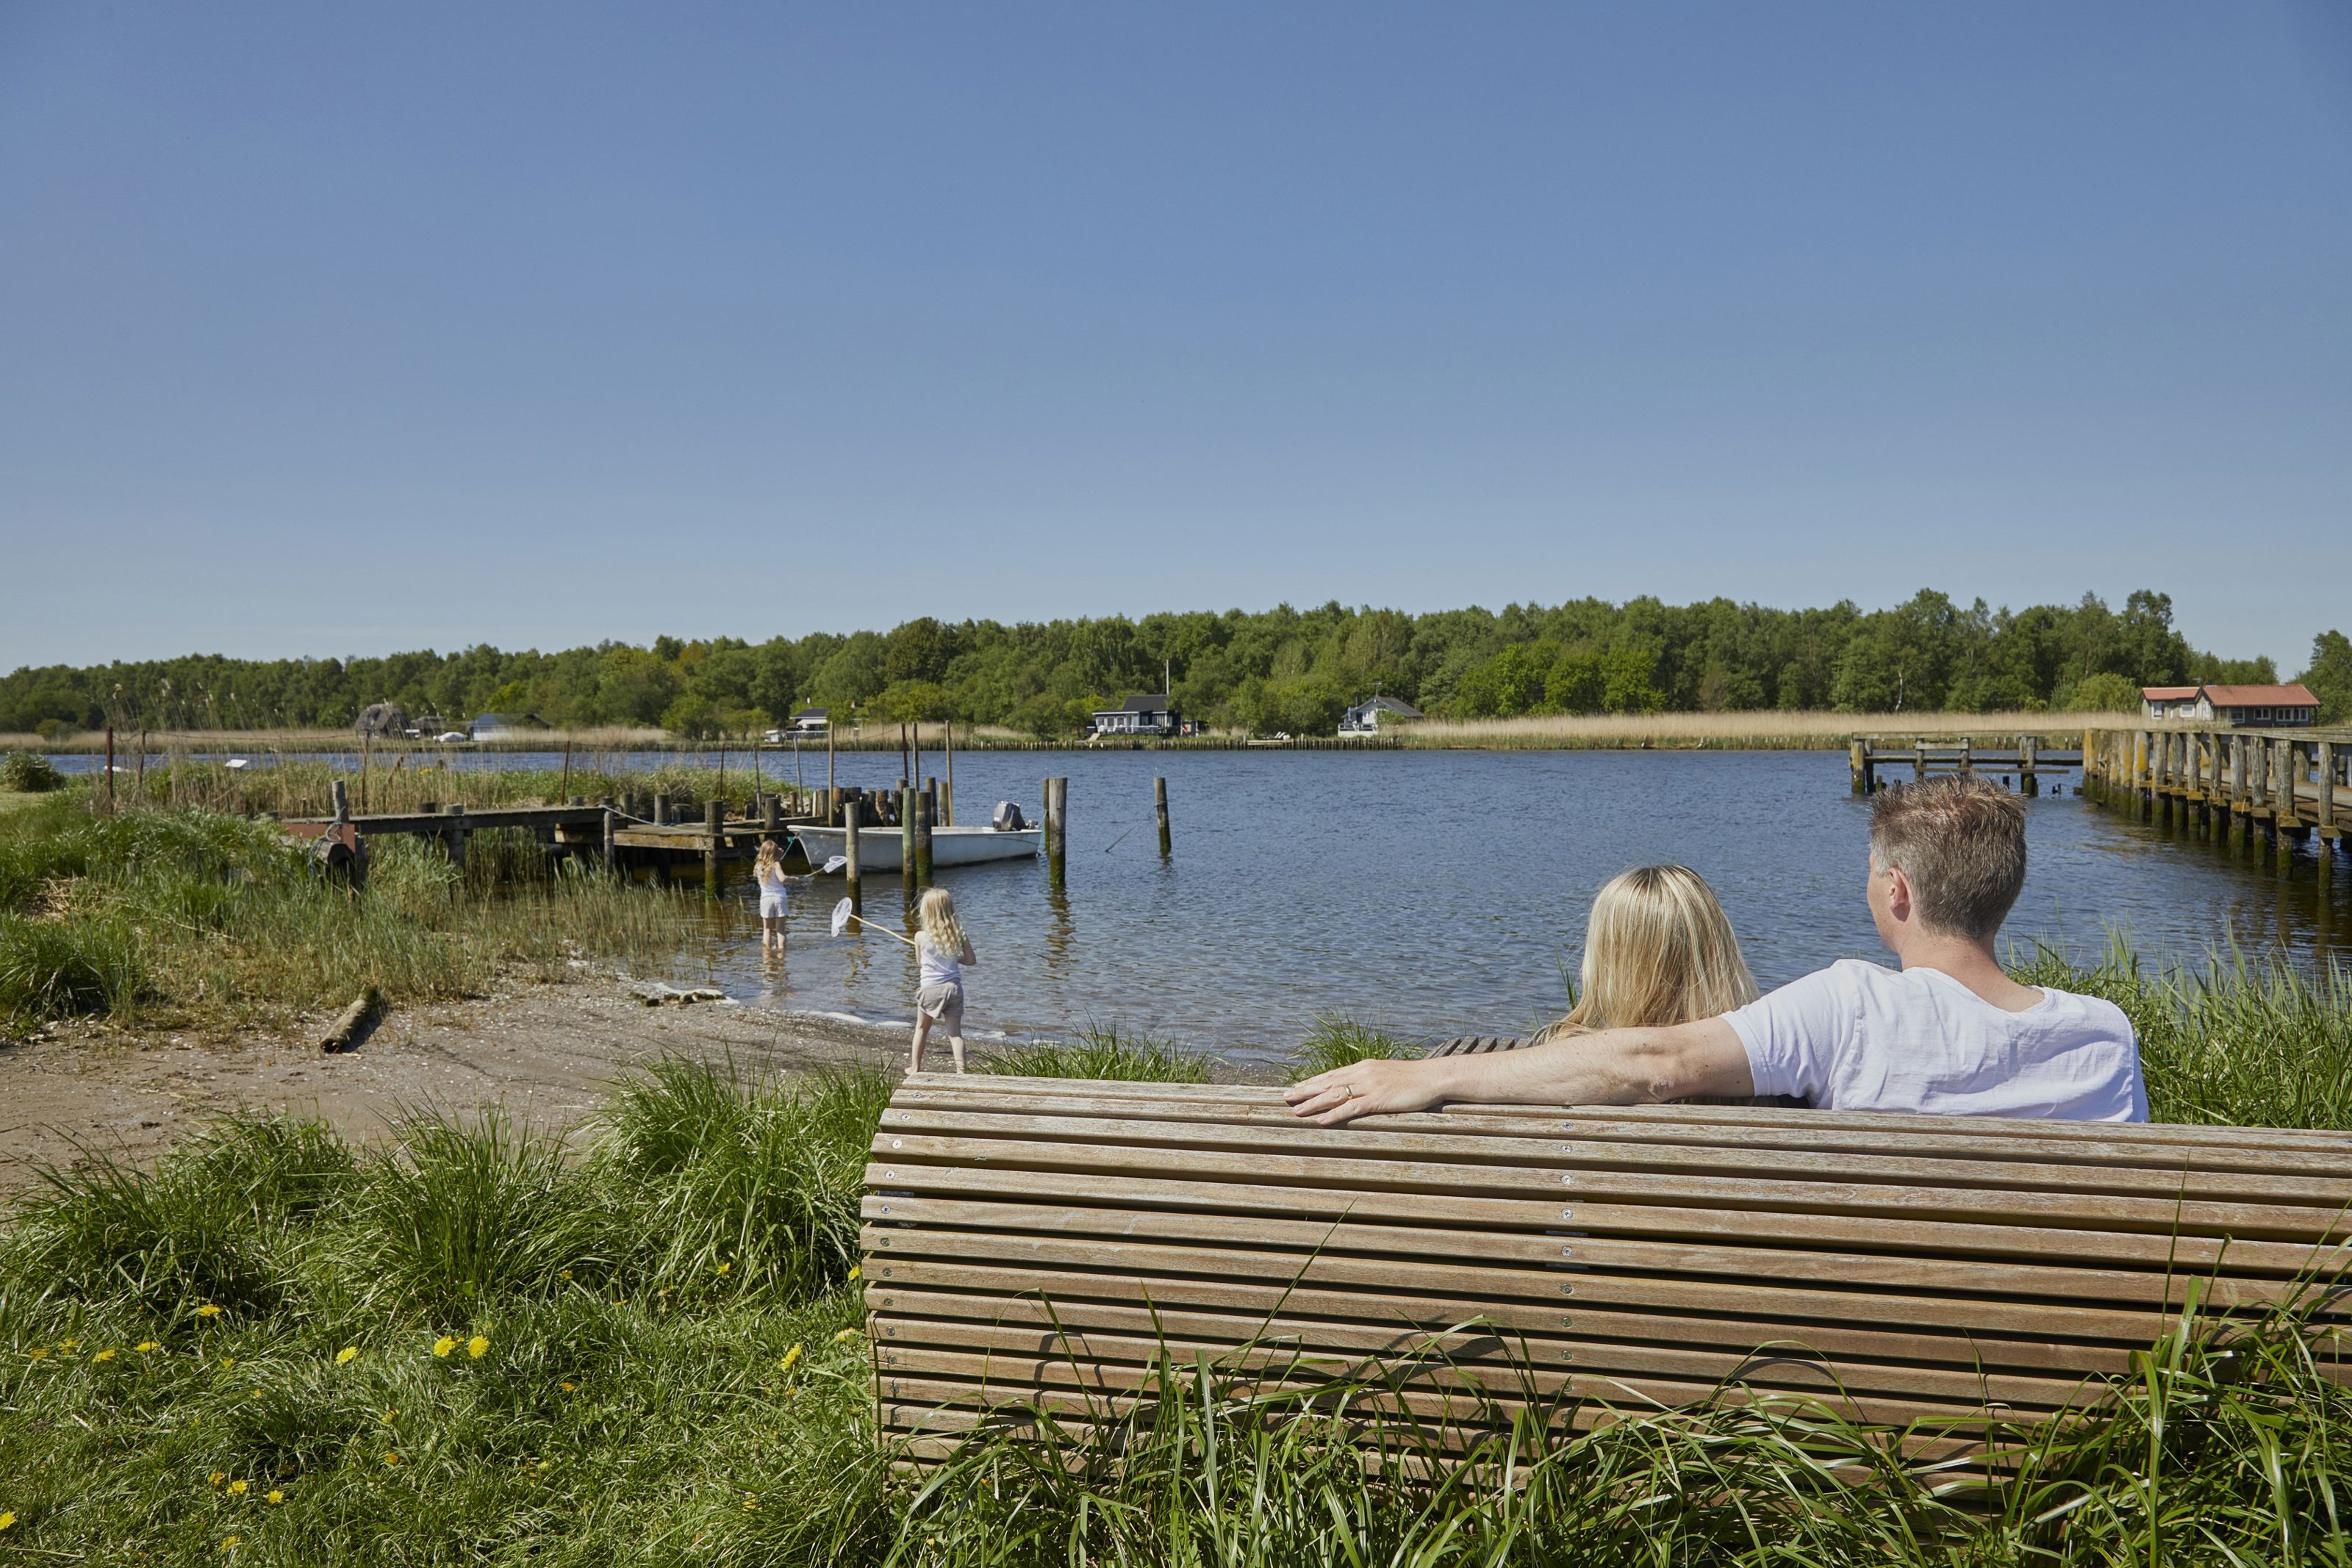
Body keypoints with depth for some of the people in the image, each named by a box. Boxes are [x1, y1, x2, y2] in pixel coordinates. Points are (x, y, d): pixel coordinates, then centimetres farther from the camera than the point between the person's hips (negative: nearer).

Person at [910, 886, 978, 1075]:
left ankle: (915, 1067, 27)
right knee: (955, 1031, 3)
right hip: (954, 987, 2)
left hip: (930, 988, -2)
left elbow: (919, 963, 3)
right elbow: (971, 960, 2)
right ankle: (961, 1069, -6)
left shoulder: (921, 936, -11)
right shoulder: (959, 933, -4)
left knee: (921, 1028, 18)